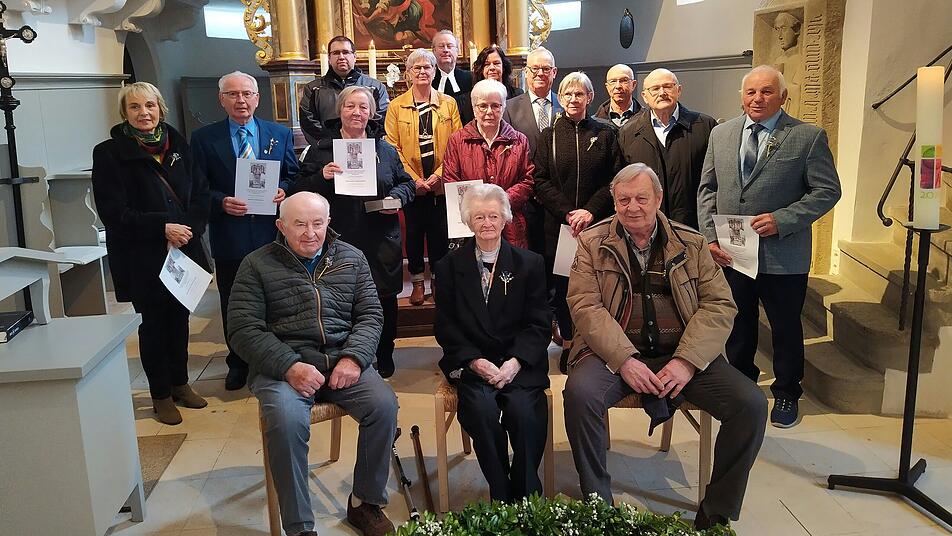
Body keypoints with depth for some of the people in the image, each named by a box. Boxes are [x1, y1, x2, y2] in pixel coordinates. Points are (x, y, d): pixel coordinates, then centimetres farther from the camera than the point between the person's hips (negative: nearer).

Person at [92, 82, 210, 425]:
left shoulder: (179, 145, 6)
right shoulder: (110, 153, -6)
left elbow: (200, 193, 4)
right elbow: (113, 212, -11)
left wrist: (189, 228, -12)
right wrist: (162, 227, -19)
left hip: (184, 251, 4)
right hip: (142, 258, -4)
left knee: (179, 317, 13)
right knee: (153, 322, 7)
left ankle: (180, 383, 31)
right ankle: (161, 394, 21)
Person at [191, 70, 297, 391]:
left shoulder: (281, 134, 6)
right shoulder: (204, 138, 2)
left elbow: (294, 176, 9)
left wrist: (284, 190, -11)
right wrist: (222, 202, -17)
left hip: (272, 233, 1)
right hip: (229, 236, 0)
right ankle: (238, 364, 29)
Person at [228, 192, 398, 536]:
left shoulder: (351, 258, 12)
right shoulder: (257, 265, 4)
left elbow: (370, 314, 9)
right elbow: (243, 330, -3)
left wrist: (353, 358, -11)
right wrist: (290, 367, -18)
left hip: (343, 361, 3)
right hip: (282, 365, -2)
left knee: (384, 404, -22)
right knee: (286, 421, -32)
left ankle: (365, 502, 0)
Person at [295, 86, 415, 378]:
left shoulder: (386, 149, 10)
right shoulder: (321, 150, 3)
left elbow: (406, 183, 15)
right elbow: (301, 191, 2)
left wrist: (397, 197, -6)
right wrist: (321, 177, -17)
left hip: (382, 242, 2)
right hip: (339, 241, -2)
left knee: (385, 299, 9)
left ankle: (384, 358, 27)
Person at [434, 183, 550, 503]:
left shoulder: (529, 263, 9)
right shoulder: (449, 266, 9)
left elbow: (538, 324, 4)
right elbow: (445, 325, 4)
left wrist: (515, 362, -13)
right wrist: (475, 361, -12)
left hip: (520, 362, 0)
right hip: (470, 363, 0)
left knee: (523, 410, -28)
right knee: (482, 410, -28)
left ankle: (527, 497, -7)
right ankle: (502, 497, -9)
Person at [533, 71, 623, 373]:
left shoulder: (605, 134, 6)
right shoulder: (550, 136, 7)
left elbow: (616, 179, 1)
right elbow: (541, 181, 1)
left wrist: (591, 210, -12)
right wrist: (567, 213, -10)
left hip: (597, 223, 0)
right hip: (559, 224, 1)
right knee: (562, 284, 3)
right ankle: (568, 345, 17)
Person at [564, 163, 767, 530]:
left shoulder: (691, 244, 10)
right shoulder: (592, 243, 6)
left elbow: (719, 304, 2)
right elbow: (584, 305, -5)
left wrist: (686, 361, -14)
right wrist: (624, 360, -19)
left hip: (685, 353, 2)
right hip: (616, 352, -2)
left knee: (751, 404, -18)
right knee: (580, 393, -32)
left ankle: (716, 514, 2)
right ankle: (598, 507, -10)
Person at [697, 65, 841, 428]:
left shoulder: (808, 137, -6)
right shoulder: (720, 134, 7)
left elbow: (827, 190, -8)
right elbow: (707, 189, 8)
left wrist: (781, 220, -20)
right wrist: (709, 236, -4)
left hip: (783, 257, -3)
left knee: (786, 328, 12)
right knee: (737, 326, 18)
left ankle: (786, 394, 33)